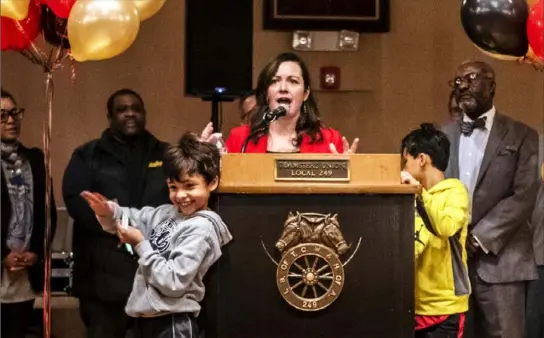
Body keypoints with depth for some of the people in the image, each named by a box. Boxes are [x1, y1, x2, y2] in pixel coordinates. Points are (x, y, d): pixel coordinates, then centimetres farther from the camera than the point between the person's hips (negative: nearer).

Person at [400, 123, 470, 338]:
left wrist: (420, 192, -22)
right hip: (414, 305, 7)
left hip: (444, 307, -7)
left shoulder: (454, 191, -7)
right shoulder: (416, 197, 12)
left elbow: (446, 228, -27)